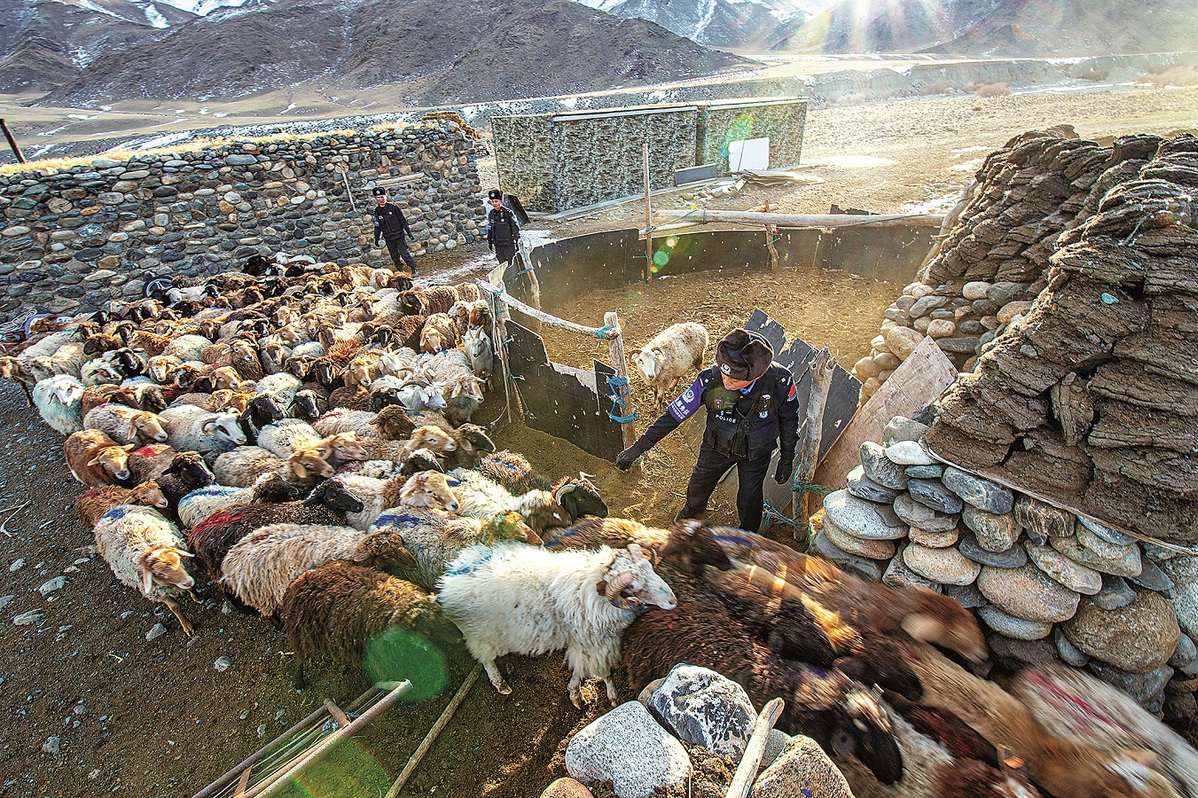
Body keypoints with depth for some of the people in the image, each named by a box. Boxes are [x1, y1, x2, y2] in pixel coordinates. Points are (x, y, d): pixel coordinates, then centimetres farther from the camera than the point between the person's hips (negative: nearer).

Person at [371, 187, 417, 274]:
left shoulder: (393, 207, -5)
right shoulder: (376, 211, 5)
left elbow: (403, 220, -1)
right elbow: (377, 226, 15)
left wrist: (408, 231, -2)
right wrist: (376, 238, 16)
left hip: (399, 235, -3)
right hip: (388, 239, 4)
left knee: (404, 253, -10)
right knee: (395, 257, 6)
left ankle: (414, 269, 1)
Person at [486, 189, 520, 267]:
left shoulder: (508, 213, -11)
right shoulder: (490, 214, 4)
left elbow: (516, 228, -5)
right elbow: (489, 229, 15)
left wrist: (518, 241, -6)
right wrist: (490, 242, 17)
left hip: (509, 244, -4)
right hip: (498, 245, 4)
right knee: (502, 263, 12)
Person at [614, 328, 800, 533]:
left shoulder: (780, 382, -34)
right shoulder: (710, 380, -35)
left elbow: (789, 420, -12)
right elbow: (675, 413, -23)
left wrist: (787, 460, 1)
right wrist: (638, 447, -22)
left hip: (756, 453, -1)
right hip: (717, 446, 1)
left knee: (750, 497, 17)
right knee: (700, 482, 25)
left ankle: (749, 533, 54)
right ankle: (693, 508, 64)